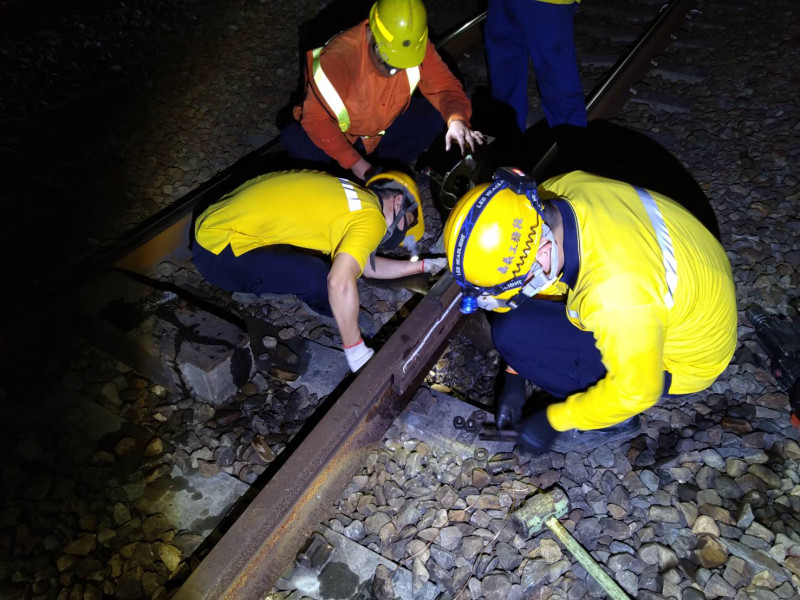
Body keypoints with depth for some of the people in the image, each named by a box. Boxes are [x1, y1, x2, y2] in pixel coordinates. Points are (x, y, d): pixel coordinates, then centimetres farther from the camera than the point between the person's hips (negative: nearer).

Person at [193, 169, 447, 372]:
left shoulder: (352, 197, 13)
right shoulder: (371, 219, -14)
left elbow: (366, 265, 20)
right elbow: (340, 281, -29)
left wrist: (424, 265, 26)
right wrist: (356, 350, -20)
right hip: (218, 250, -9)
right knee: (316, 276, -24)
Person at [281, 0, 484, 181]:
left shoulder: (418, 48, -21)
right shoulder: (339, 57, -33)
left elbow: (445, 86, -16)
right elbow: (316, 118, -28)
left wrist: (456, 119, -39)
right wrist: (354, 162, -33)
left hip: (386, 128, 4)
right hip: (340, 134, -3)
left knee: (433, 117, -20)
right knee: (295, 141, -33)